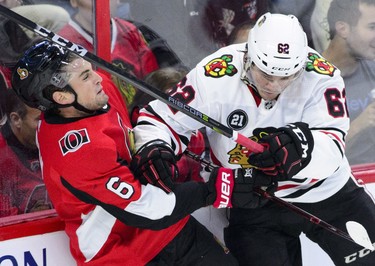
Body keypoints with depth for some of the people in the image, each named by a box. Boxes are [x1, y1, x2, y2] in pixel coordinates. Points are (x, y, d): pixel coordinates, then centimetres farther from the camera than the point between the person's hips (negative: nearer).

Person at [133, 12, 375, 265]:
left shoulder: (320, 75, -20)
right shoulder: (216, 76, -22)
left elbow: (332, 147, -28)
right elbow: (160, 119, -15)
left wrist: (301, 147, -50)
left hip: (325, 188, 1)